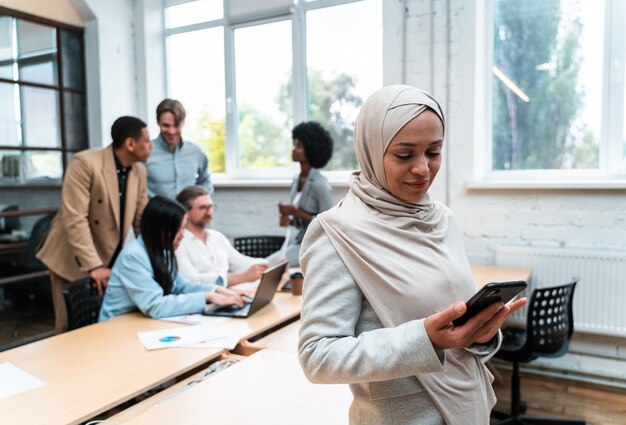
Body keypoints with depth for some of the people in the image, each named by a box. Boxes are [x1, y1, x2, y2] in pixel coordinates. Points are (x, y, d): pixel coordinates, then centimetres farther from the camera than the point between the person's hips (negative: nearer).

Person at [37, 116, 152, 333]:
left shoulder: (139, 171, 1)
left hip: (112, 260, 6)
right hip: (74, 261, -5)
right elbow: (74, 219, -24)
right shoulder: (85, 162, -19)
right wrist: (94, 266, -27)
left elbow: (142, 219, 6)